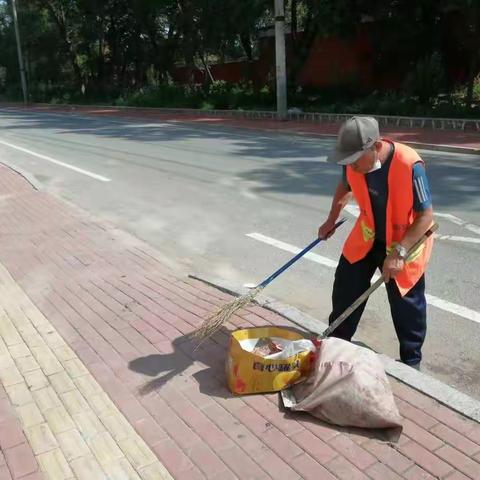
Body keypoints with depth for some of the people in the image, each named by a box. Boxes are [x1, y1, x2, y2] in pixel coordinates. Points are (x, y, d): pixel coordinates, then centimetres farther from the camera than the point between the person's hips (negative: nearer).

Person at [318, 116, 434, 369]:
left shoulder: (410, 166, -33)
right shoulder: (354, 163, -16)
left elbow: (426, 216, -25)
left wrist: (398, 252, -31)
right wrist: (331, 221, 16)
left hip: (406, 242, -5)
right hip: (367, 236, 5)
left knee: (406, 305, 7)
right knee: (345, 288, 10)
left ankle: (411, 362, 27)